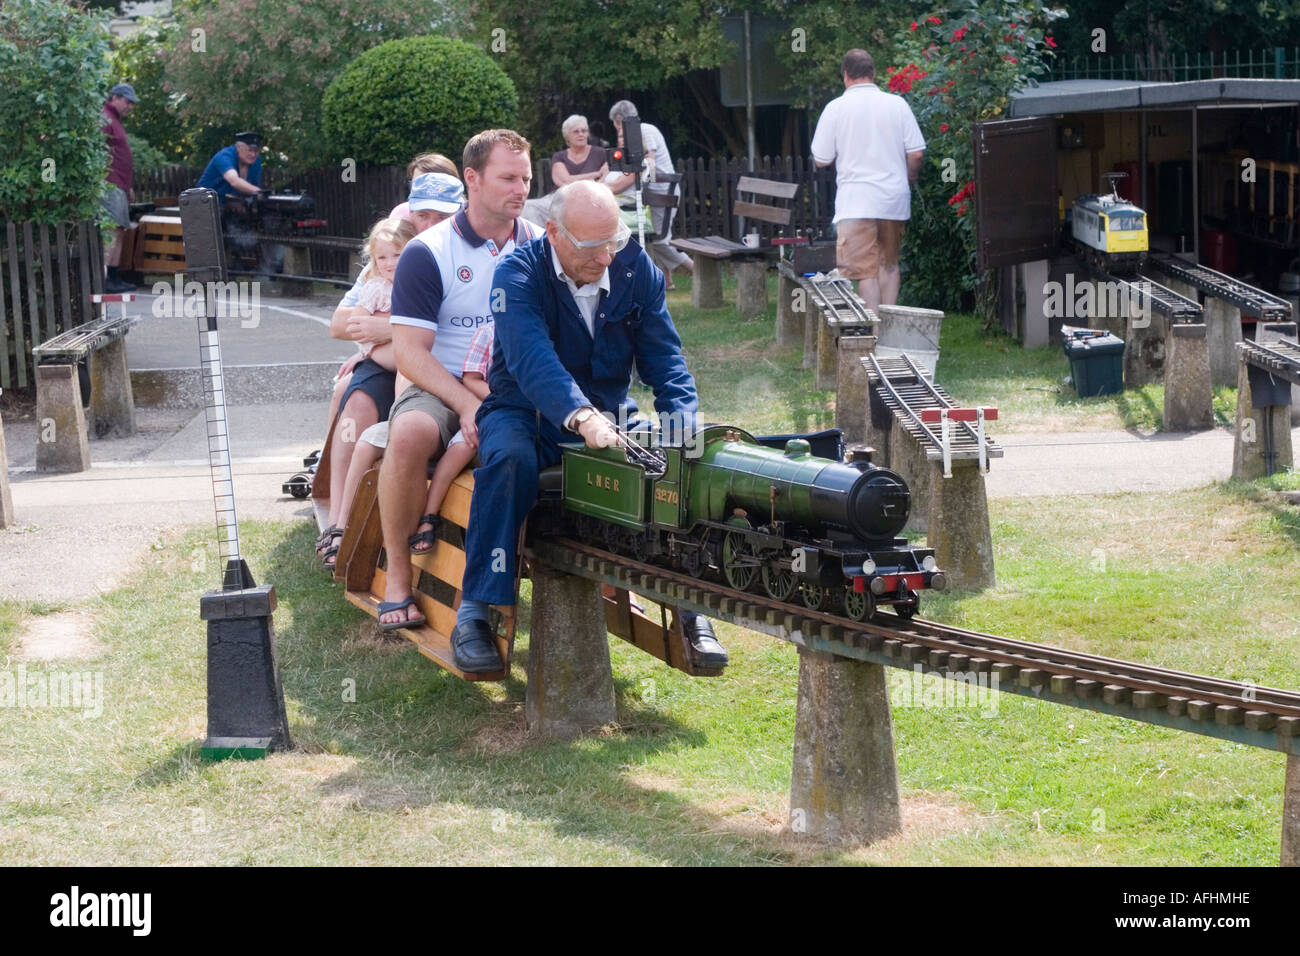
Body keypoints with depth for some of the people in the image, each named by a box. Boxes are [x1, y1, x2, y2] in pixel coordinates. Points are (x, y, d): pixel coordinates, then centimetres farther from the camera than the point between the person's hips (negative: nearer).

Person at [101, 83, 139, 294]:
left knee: (119, 232, 10)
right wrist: (106, 180, -23)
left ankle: (115, 278, 13)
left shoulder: (115, 120, 26)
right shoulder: (104, 118, -8)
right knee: (113, 231, -17)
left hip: (118, 187, 11)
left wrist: (128, 187, 32)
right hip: (111, 186, -11)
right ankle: (107, 279, -22)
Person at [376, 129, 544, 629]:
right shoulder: (427, 254, -3)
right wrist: (467, 403, -24)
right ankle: (398, 574, -20)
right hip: (444, 386, -3)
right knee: (410, 433, -37)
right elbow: (410, 352, -9)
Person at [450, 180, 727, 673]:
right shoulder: (518, 275, -17)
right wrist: (582, 418, -52)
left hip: (608, 412, 3)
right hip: (527, 412, -3)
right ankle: (474, 613, -29)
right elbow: (532, 358, -34)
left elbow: (664, 358, -4)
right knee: (510, 457, -37)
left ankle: (689, 607, -10)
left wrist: (681, 427, -24)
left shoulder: (637, 271, -2)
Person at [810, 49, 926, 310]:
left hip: (856, 201, -3)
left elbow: (821, 159, 0)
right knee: (889, 263, 18)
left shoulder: (836, 108, -4)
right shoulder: (897, 104, 2)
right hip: (894, 199, 3)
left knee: (865, 269, -3)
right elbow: (916, 153, 1)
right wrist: (908, 181, 19)